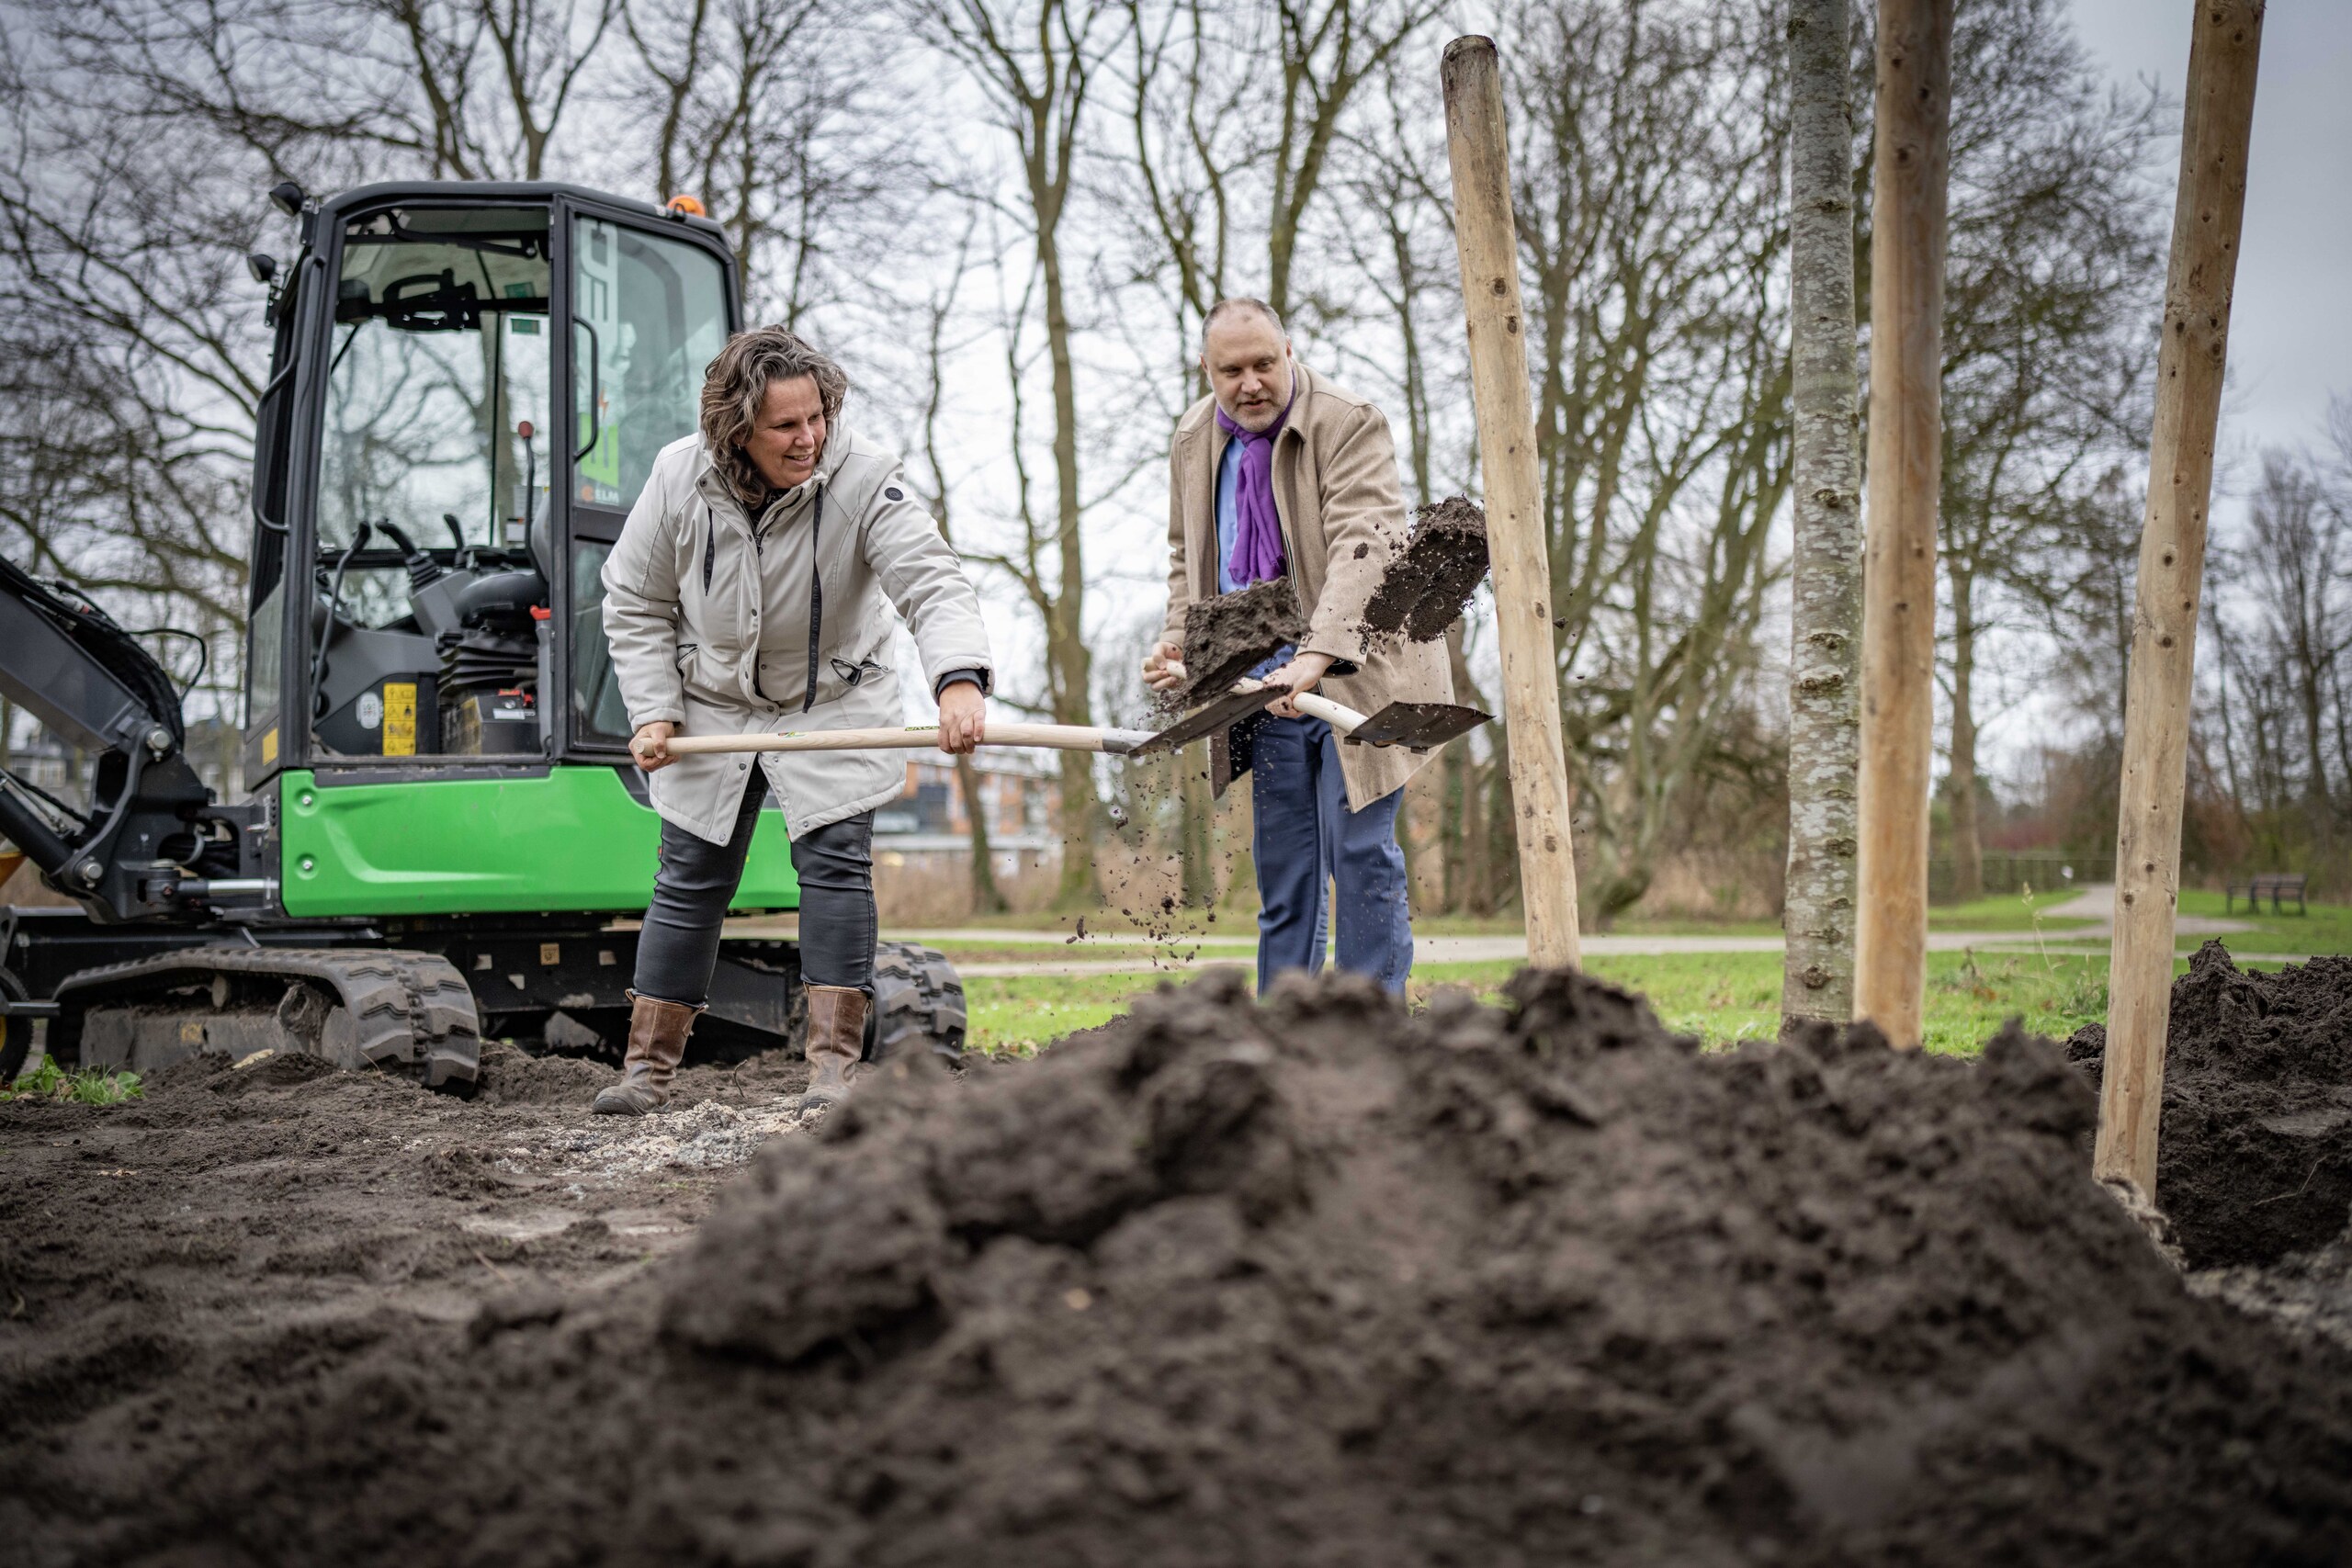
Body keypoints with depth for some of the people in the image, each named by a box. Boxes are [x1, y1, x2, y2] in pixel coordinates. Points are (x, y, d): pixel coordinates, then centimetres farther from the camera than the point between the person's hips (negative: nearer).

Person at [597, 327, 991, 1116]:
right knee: (691, 876, 5)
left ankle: (833, 1063, -10)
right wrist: (653, 711, -10)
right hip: (713, 709, 2)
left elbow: (931, 580, -37)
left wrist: (958, 678, -55)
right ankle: (647, 1065, 15)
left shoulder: (863, 479, -24)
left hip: (833, 709, -2)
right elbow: (634, 604, -2)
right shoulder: (679, 478, -17)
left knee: (836, 860, -15)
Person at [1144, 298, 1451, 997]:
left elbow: (1362, 547, -29)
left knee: (1361, 851, -9)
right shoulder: (1193, 439, 5)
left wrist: (1319, 654, -42)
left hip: (1355, 675, -6)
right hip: (1263, 686, 6)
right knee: (1282, 864, 9)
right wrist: (1178, 637, 3)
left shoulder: (1349, 423, -16)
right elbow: (1188, 553, 20)